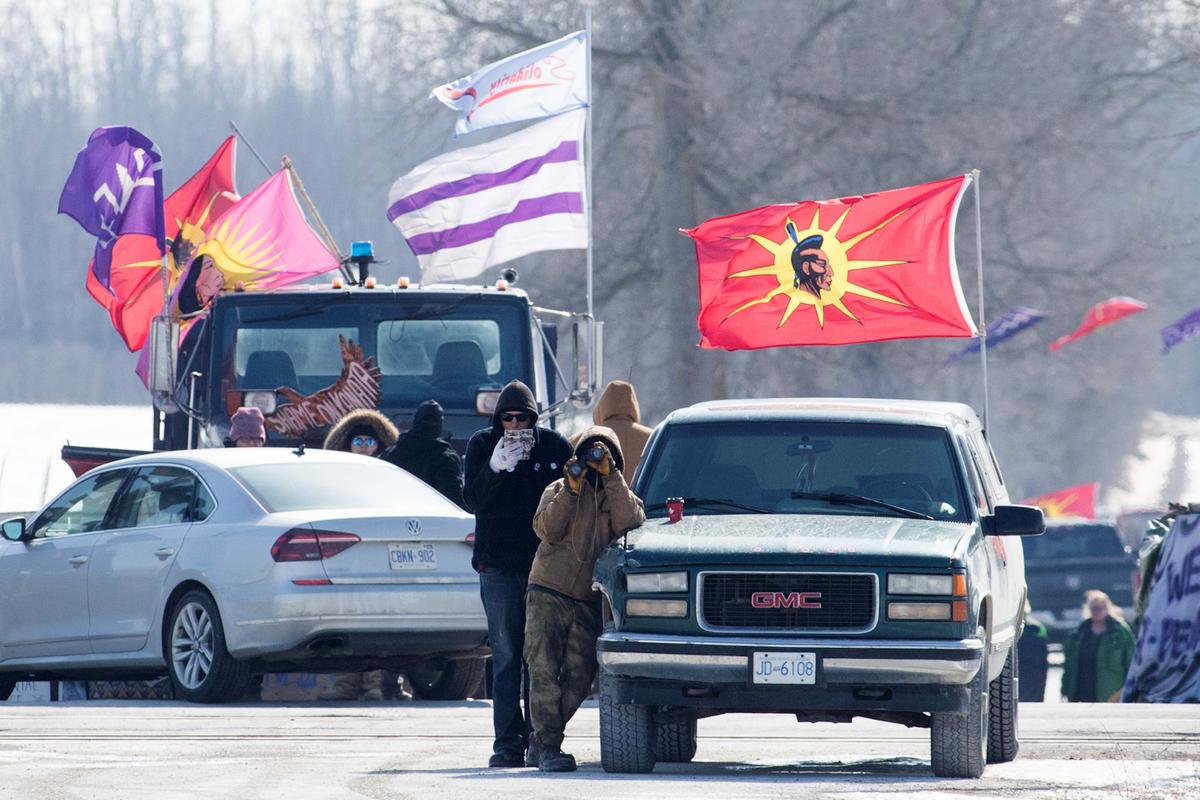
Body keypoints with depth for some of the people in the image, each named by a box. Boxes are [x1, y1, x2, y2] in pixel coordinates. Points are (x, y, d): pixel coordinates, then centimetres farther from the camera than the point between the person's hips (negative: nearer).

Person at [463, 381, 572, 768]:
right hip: (498, 565, 0)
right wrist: (495, 469, -22)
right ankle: (508, 741, -4)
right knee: (506, 655, -3)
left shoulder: (553, 445, 3)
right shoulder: (482, 445, 3)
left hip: (544, 561, 0)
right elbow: (472, 500, -5)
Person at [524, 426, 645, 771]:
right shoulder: (558, 490, 10)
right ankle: (548, 746, -13)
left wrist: (610, 475, -13)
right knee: (545, 672, -12)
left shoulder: (620, 495, 13)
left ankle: (541, 741, 11)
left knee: (577, 679, -2)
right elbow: (546, 529, -7)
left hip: (587, 603, 2)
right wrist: (571, 490, -15)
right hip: (547, 593, -2)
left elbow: (629, 524, -11)